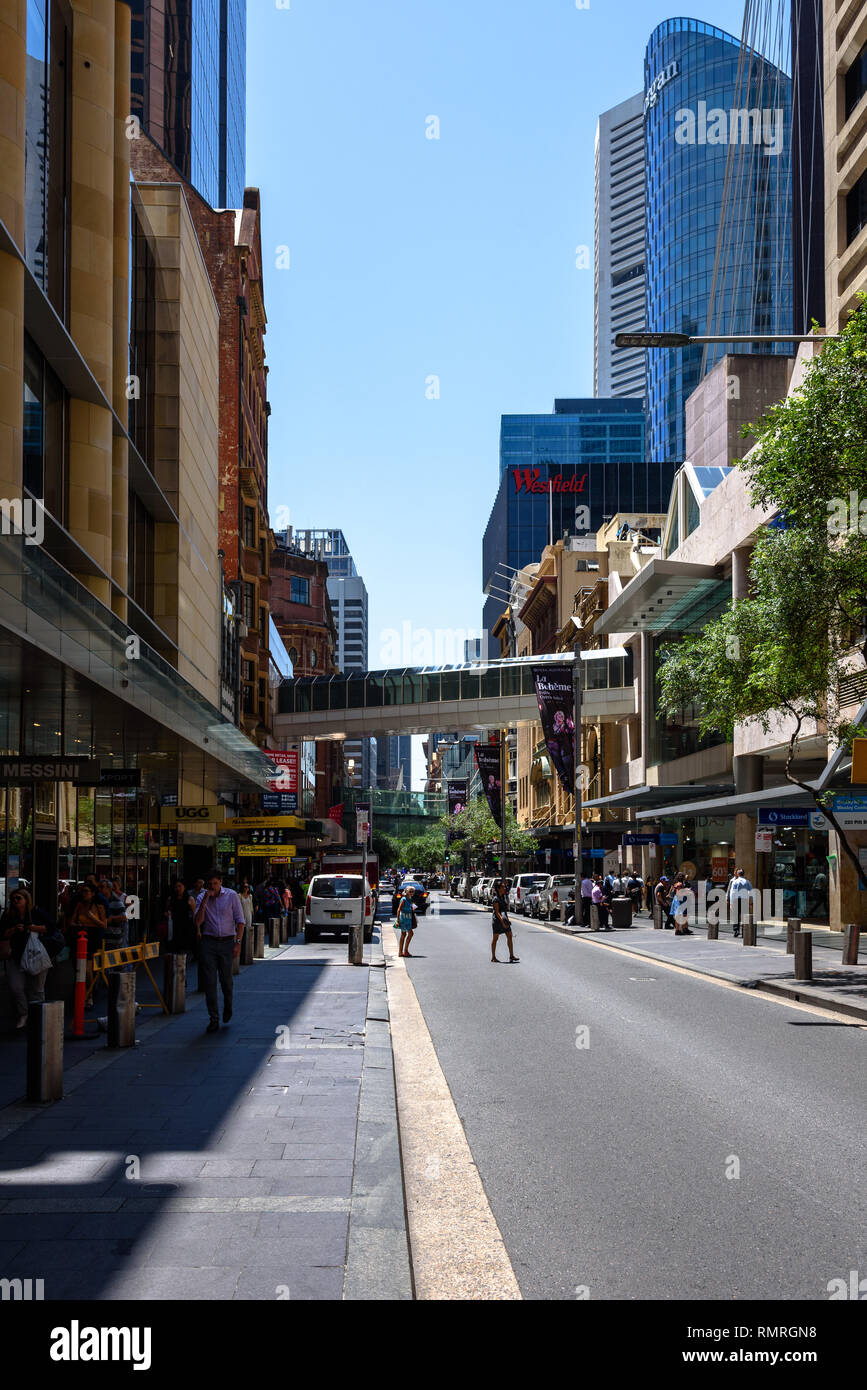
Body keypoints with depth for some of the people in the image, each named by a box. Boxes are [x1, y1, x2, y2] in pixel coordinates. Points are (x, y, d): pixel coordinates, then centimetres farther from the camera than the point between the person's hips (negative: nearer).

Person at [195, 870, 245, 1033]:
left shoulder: (231, 895, 0)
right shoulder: (201, 898, 4)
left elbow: (240, 921, 1)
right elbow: (198, 922, -7)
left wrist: (238, 942, -7)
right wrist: (205, 901, -14)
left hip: (226, 942, -1)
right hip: (208, 942, 1)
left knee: (226, 979, 4)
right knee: (209, 981, -3)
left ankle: (228, 1006, 35)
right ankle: (213, 1019, 2)